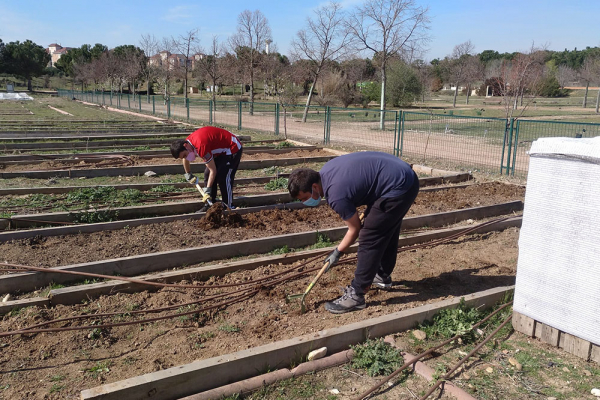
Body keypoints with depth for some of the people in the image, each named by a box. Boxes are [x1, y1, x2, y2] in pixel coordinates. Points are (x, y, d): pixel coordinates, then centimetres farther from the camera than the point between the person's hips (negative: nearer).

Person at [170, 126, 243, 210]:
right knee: (207, 174, 6)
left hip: (233, 149, -10)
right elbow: (185, 159, 19)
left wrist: (207, 191, -28)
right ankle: (209, 206, 12)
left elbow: (213, 170, -30)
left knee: (223, 178, -18)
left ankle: (228, 207, -8)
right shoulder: (187, 142, -6)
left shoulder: (201, 146, -35)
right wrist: (189, 175, 25)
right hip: (221, 151, 10)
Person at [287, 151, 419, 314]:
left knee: (369, 238, -8)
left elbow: (355, 229, -9)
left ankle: (356, 296, -2)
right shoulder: (325, 171, 2)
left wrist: (337, 252, 5)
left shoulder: (336, 195, -23)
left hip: (398, 189, -10)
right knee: (387, 232, 23)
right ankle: (383, 276, 41)